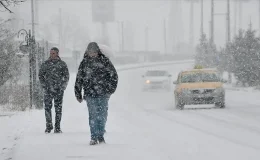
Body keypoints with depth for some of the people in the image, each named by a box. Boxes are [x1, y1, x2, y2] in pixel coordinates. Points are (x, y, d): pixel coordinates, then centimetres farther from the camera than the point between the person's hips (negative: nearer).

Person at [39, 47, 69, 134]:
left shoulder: (62, 64, 5)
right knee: (47, 107, -5)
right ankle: (49, 126, 6)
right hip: (48, 90, 0)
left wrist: (62, 86, -5)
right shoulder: (45, 64, 7)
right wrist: (44, 85, -2)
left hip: (59, 90, 0)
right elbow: (40, 75, 10)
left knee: (58, 108, 2)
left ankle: (57, 127, 7)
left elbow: (66, 76, 6)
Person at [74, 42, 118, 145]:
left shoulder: (104, 61, 3)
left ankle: (100, 136, 16)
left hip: (103, 94, 0)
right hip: (90, 94, 0)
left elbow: (113, 75, 8)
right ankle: (94, 137, 0)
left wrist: (111, 89, 0)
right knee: (93, 116, -5)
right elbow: (79, 80, 12)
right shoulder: (84, 63, 7)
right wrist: (78, 94, 11)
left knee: (102, 115, 3)